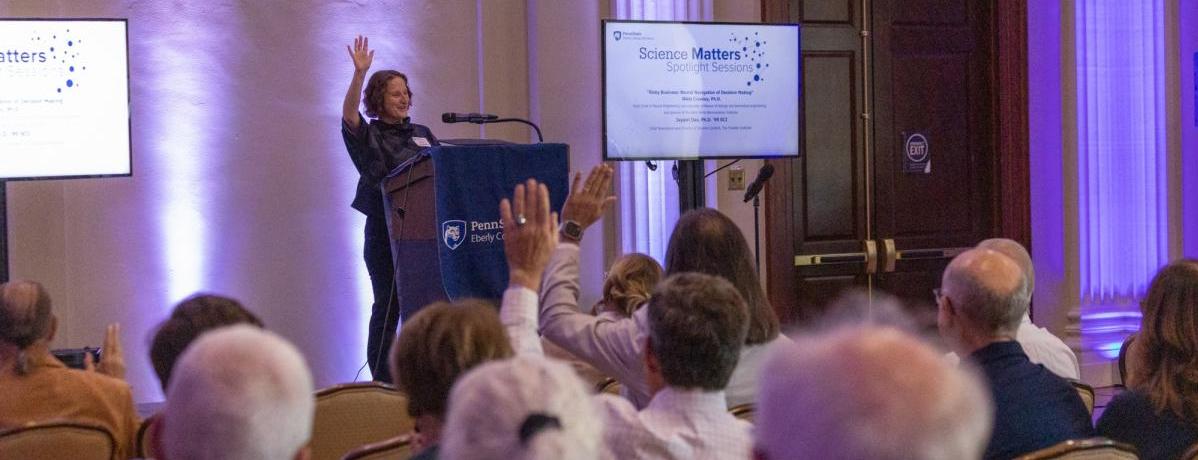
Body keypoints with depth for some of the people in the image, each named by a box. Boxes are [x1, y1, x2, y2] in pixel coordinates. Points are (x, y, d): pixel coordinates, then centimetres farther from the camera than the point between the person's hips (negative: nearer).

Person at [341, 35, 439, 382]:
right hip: (385, 232, -4)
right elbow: (348, 115, -18)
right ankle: (383, 383, 2)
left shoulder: (422, 134, 16)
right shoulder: (369, 137, 1)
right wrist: (359, 73, -30)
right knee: (387, 307, -1)